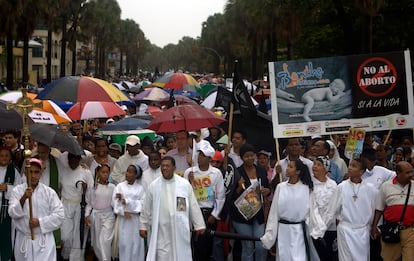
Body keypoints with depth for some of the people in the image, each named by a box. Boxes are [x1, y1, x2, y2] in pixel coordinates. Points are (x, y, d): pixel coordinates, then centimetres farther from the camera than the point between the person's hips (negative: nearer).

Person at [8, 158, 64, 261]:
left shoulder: (49, 192, 0)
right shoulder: (17, 190, 2)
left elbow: (59, 215, -3)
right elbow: (13, 213, -11)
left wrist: (40, 222, -14)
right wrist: (23, 198, -26)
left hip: (44, 240, -1)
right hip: (23, 240, 1)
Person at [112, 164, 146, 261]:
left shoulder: (140, 188, 2)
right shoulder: (120, 186, 5)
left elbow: (142, 203, -8)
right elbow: (115, 202, -2)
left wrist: (127, 201, -13)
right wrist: (123, 211, -16)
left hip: (136, 219, 0)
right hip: (123, 218, 1)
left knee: (136, 242, 1)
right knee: (124, 242, 0)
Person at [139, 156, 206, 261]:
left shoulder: (185, 184, 2)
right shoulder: (153, 186, 5)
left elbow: (193, 206, 4)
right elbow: (146, 208, 11)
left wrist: (199, 225, 3)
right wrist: (143, 226, 12)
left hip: (180, 230, 0)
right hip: (161, 230, 0)